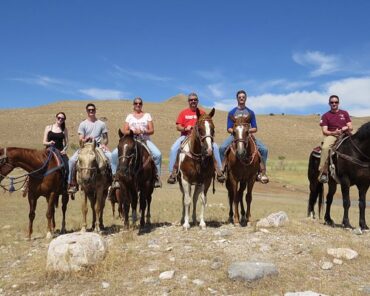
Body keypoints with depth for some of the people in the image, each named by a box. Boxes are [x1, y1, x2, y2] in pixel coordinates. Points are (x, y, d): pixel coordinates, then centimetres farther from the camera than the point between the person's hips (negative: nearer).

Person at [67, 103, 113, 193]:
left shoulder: (101, 123, 10)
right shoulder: (83, 124, 8)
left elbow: (105, 138, 13)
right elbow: (80, 140, 2)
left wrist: (104, 144, -9)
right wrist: (85, 139, -21)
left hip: (98, 146, 0)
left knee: (110, 156, -30)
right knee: (72, 160, -22)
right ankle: (71, 183, -11)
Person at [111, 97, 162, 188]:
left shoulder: (147, 115, 12)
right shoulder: (129, 116, 13)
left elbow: (152, 130, 4)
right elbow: (124, 131, 5)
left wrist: (143, 131, -16)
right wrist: (133, 131, -14)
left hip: (145, 140, -1)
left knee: (158, 154, -28)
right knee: (114, 153, -19)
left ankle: (157, 176, -17)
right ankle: (114, 174, -5)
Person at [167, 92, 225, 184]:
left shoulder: (202, 113, 11)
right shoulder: (183, 113, 9)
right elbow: (178, 127, 4)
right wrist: (185, 129, -17)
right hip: (186, 136, 0)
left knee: (215, 147, -20)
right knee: (174, 149, -25)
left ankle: (219, 171, -10)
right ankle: (172, 173, -15)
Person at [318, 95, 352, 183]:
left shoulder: (345, 113, 16)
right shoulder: (326, 116, 9)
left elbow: (351, 128, 12)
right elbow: (324, 131, 1)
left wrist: (347, 128, -12)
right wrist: (334, 132, -17)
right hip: (331, 135, -3)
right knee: (325, 147, -35)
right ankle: (323, 172, -37)